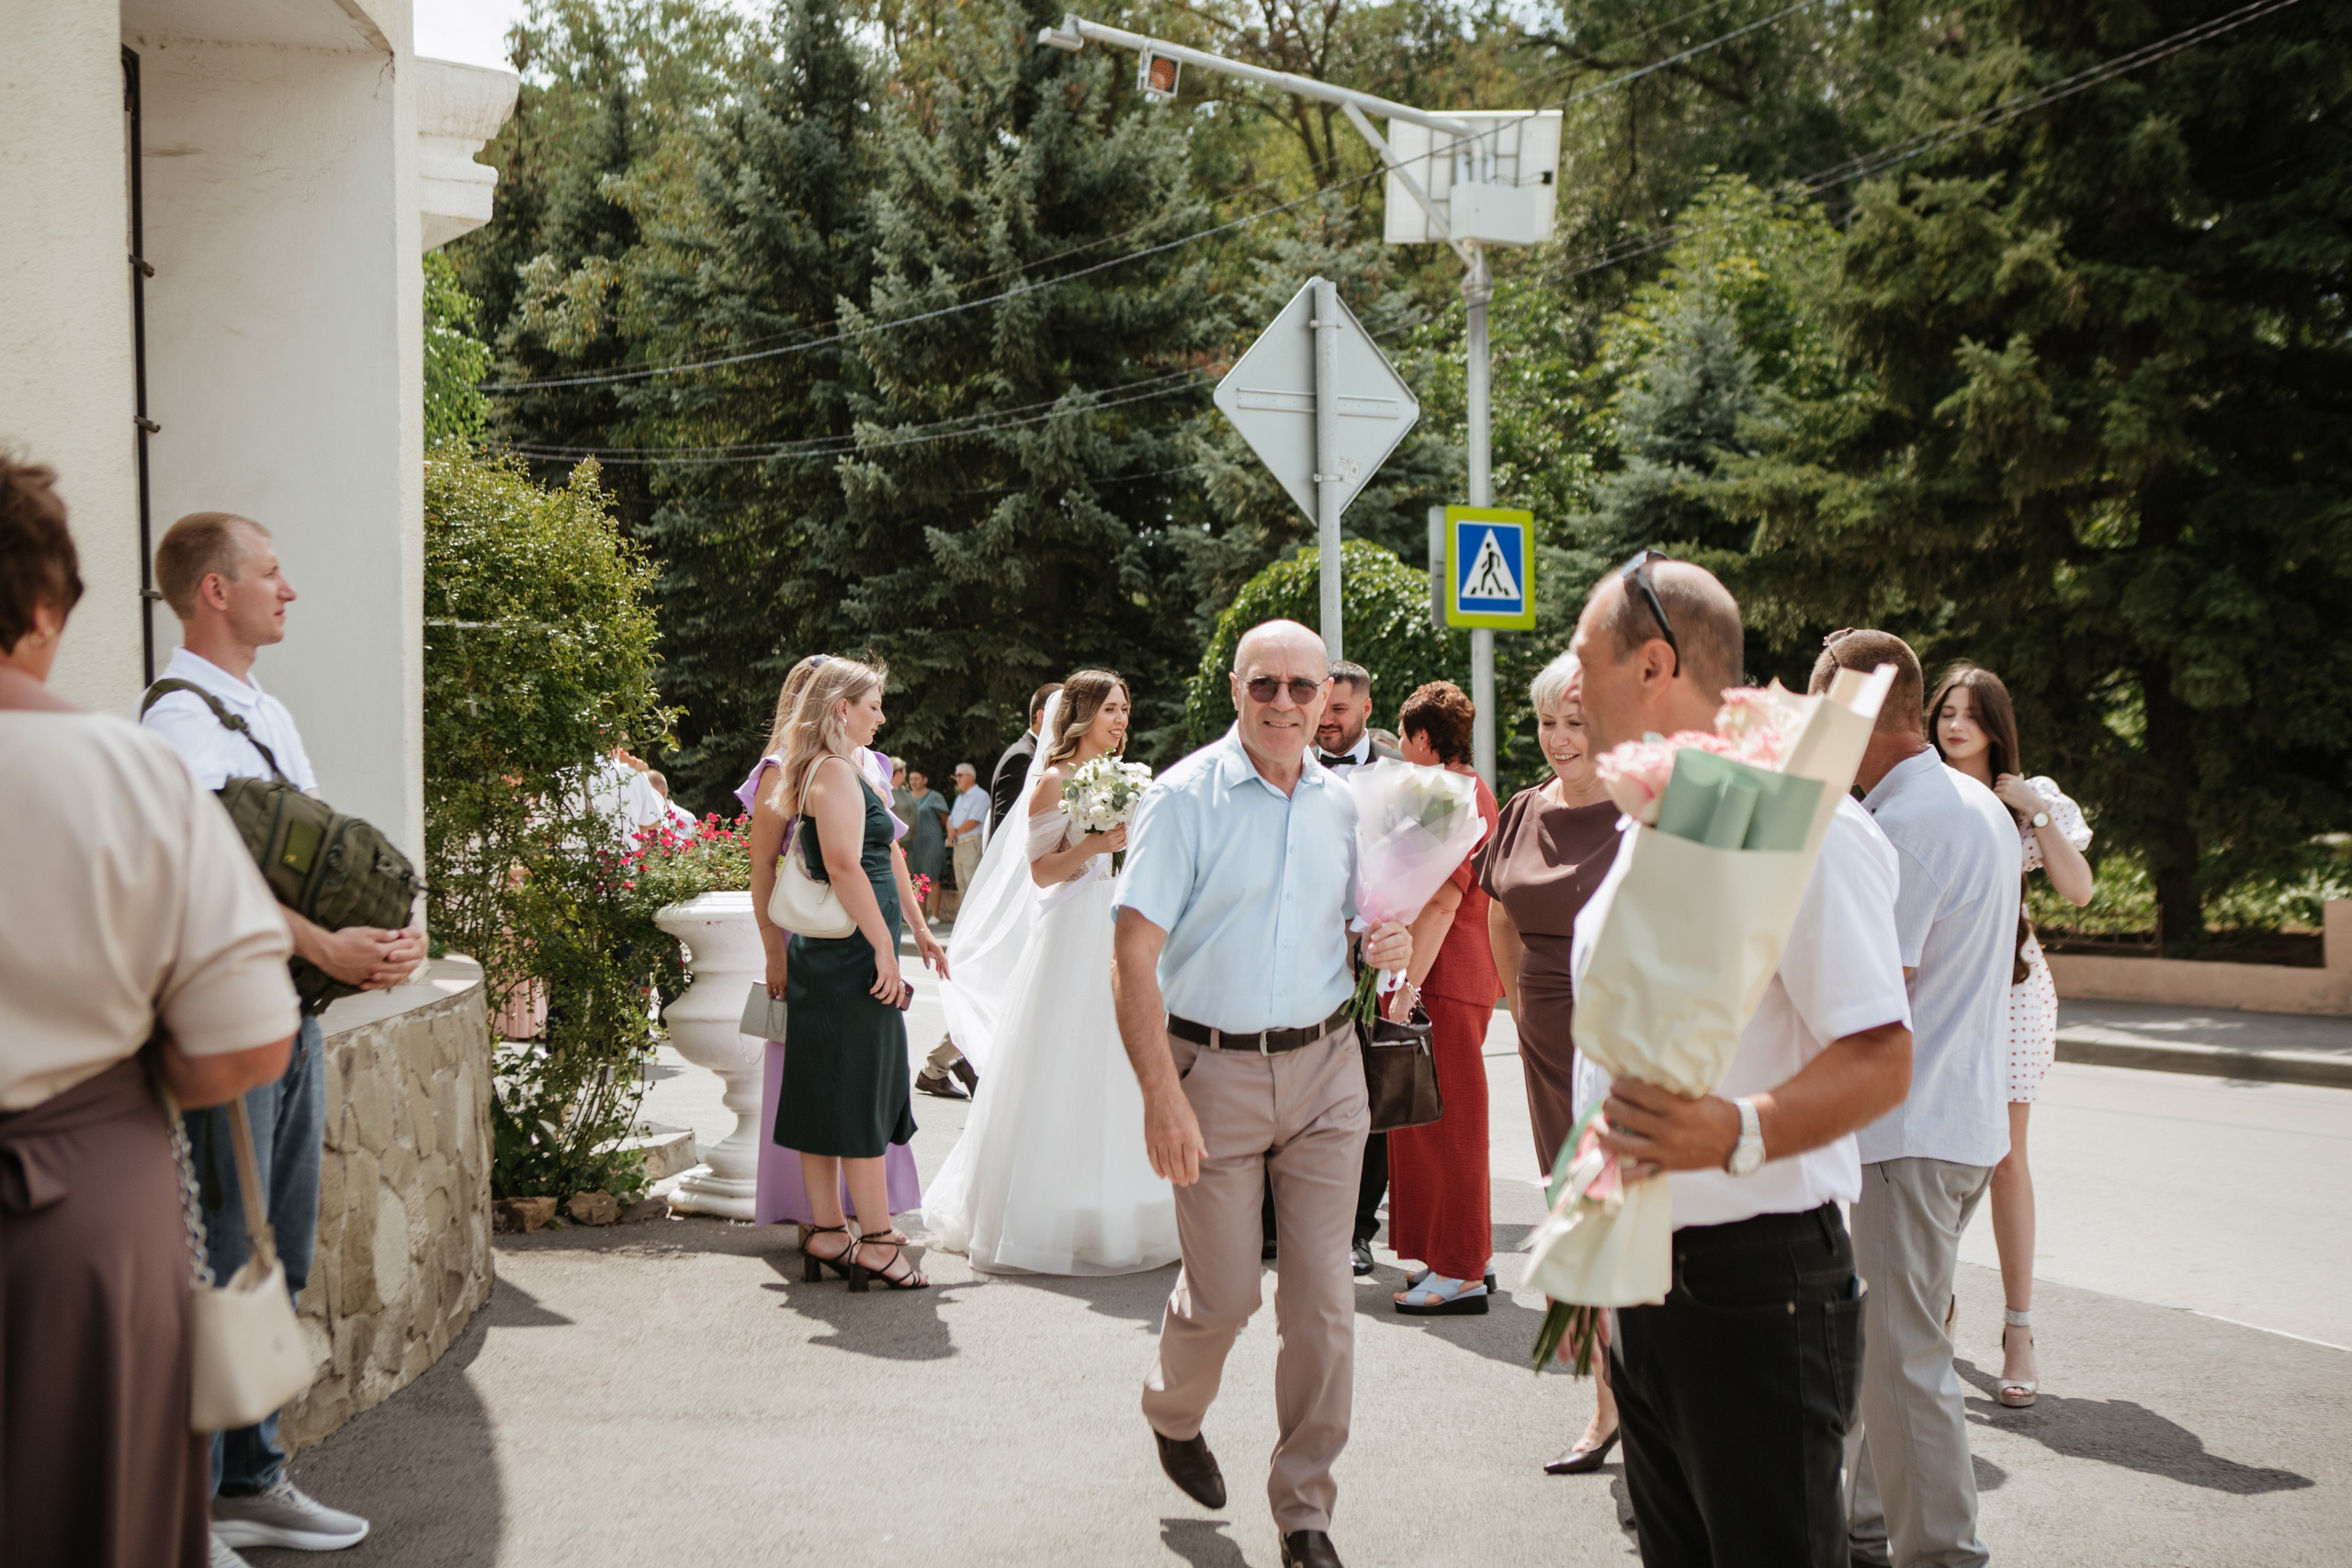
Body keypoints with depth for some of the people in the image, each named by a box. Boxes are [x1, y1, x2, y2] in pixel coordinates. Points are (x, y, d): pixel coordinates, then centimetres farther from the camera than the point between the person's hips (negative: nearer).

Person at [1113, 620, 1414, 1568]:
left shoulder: (1341, 804, 8)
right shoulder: (1186, 798, -8)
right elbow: (1134, 957, -13)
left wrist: (1381, 945, -5)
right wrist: (1162, 1095, -22)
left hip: (1324, 1067, 4)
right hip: (1215, 1069, -4)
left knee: (1322, 1298, 2)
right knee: (1223, 1295, 4)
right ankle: (1172, 1413, 38)